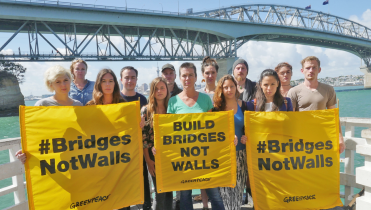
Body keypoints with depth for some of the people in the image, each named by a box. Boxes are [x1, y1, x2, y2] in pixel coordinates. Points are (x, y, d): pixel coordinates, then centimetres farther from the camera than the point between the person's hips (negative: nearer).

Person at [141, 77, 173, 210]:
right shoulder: (146, 110, -3)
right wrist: (148, 160, -9)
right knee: (160, 192, 3)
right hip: (155, 157, -3)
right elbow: (143, 137, -6)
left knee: (169, 191, 11)